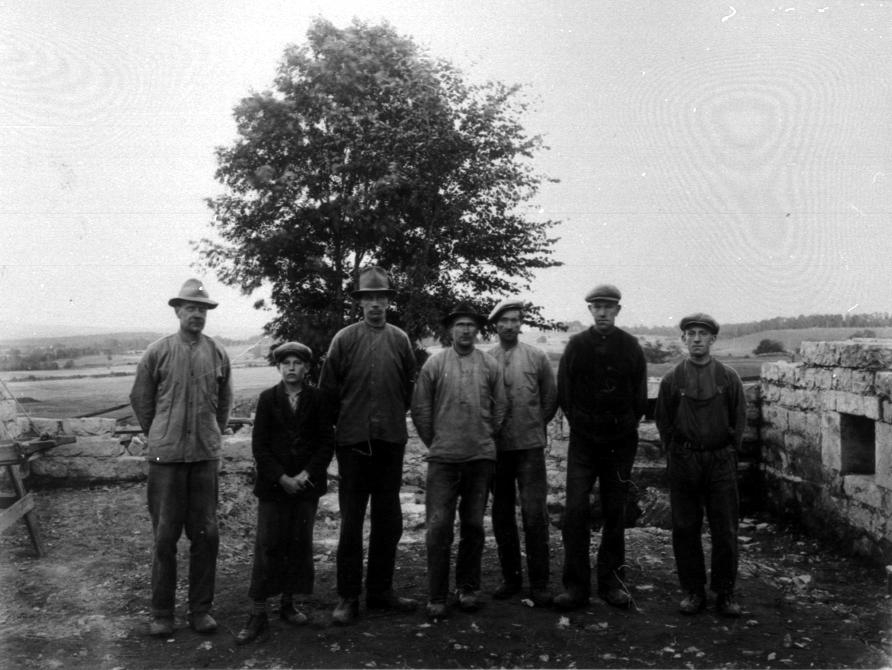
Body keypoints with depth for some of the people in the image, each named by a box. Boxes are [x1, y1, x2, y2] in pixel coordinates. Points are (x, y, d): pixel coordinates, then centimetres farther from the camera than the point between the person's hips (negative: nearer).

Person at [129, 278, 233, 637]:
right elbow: (140, 400, 9)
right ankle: (161, 613, 18)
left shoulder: (218, 354, 4)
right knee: (165, 536, 5)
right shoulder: (157, 352, -2)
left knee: (206, 534, 5)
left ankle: (200, 609, 19)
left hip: (206, 456, 2)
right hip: (165, 456, -2)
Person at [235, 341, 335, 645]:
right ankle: (258, 613, 3)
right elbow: (259, 446, -2)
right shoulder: (267, 399, 0)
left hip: (307, 483, 1)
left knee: (300, 543, 7)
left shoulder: (317, 399, 1)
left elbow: (327, 441, 1)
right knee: (267, 545, -2)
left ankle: (288, 604, 20)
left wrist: (308, 474, -10)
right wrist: (282, 478, -11)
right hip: (273, 484, -1)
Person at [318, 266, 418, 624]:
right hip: (353, 441, -3)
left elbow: (409, 387, 12)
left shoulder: (400, 340, 5)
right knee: (351, 521, 3)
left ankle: (381, 590, 24)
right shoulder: (344, 339, -2)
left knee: (388, 520, 10)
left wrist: (393, 419, 11)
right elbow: (328, 389, 3)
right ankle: (348, 597, 13)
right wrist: (346, 422, 7)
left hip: (391, 440, 3)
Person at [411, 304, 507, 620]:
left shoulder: (490, 365, 6)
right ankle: (436, 597, 7)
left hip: (481, 457, 2)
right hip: (443, 458, -2)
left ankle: (468, 588, 24)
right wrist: (436, 442, 8)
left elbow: (500, 407, 12)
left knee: (473, 525, 9)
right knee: (438, 526, -4)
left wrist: (486, 439, 11)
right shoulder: (434, 363, 1)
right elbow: (420, 408, 5)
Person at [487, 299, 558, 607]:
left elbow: (550, 397, 9)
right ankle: (510, 577, 23)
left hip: (530, 446, -2)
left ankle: (539, 583, 6)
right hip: (495, 447, 2)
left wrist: (534, 426, 11)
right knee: (501, 515, 9)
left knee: (535, 514, -4)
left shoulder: (537, 357, 2)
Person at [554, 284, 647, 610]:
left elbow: (640, 396, 8)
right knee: (575, 510, -6)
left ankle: (611, 582, 20)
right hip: (583, 440, 0)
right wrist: (580, 423, 6)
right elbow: (563, 391, 6)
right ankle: (575, 586, 3)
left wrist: (624, 426, 7)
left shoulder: (630, 347, 1)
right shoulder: (576, 345, 0)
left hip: (620, 440, 1)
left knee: (615, 513, 7)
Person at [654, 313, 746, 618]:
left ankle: (725, 592, 18)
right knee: (685, 529, 5)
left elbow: (739, 418, 9)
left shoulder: (728, 377, 2)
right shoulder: (672, 379, 2)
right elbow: (663, 421, 8)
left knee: (725, 530, 4)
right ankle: (693, 591, 17)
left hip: (721, 461, 0)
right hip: (683, 462, 0)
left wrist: (728, 452, 5)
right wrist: (675, 455, 5)